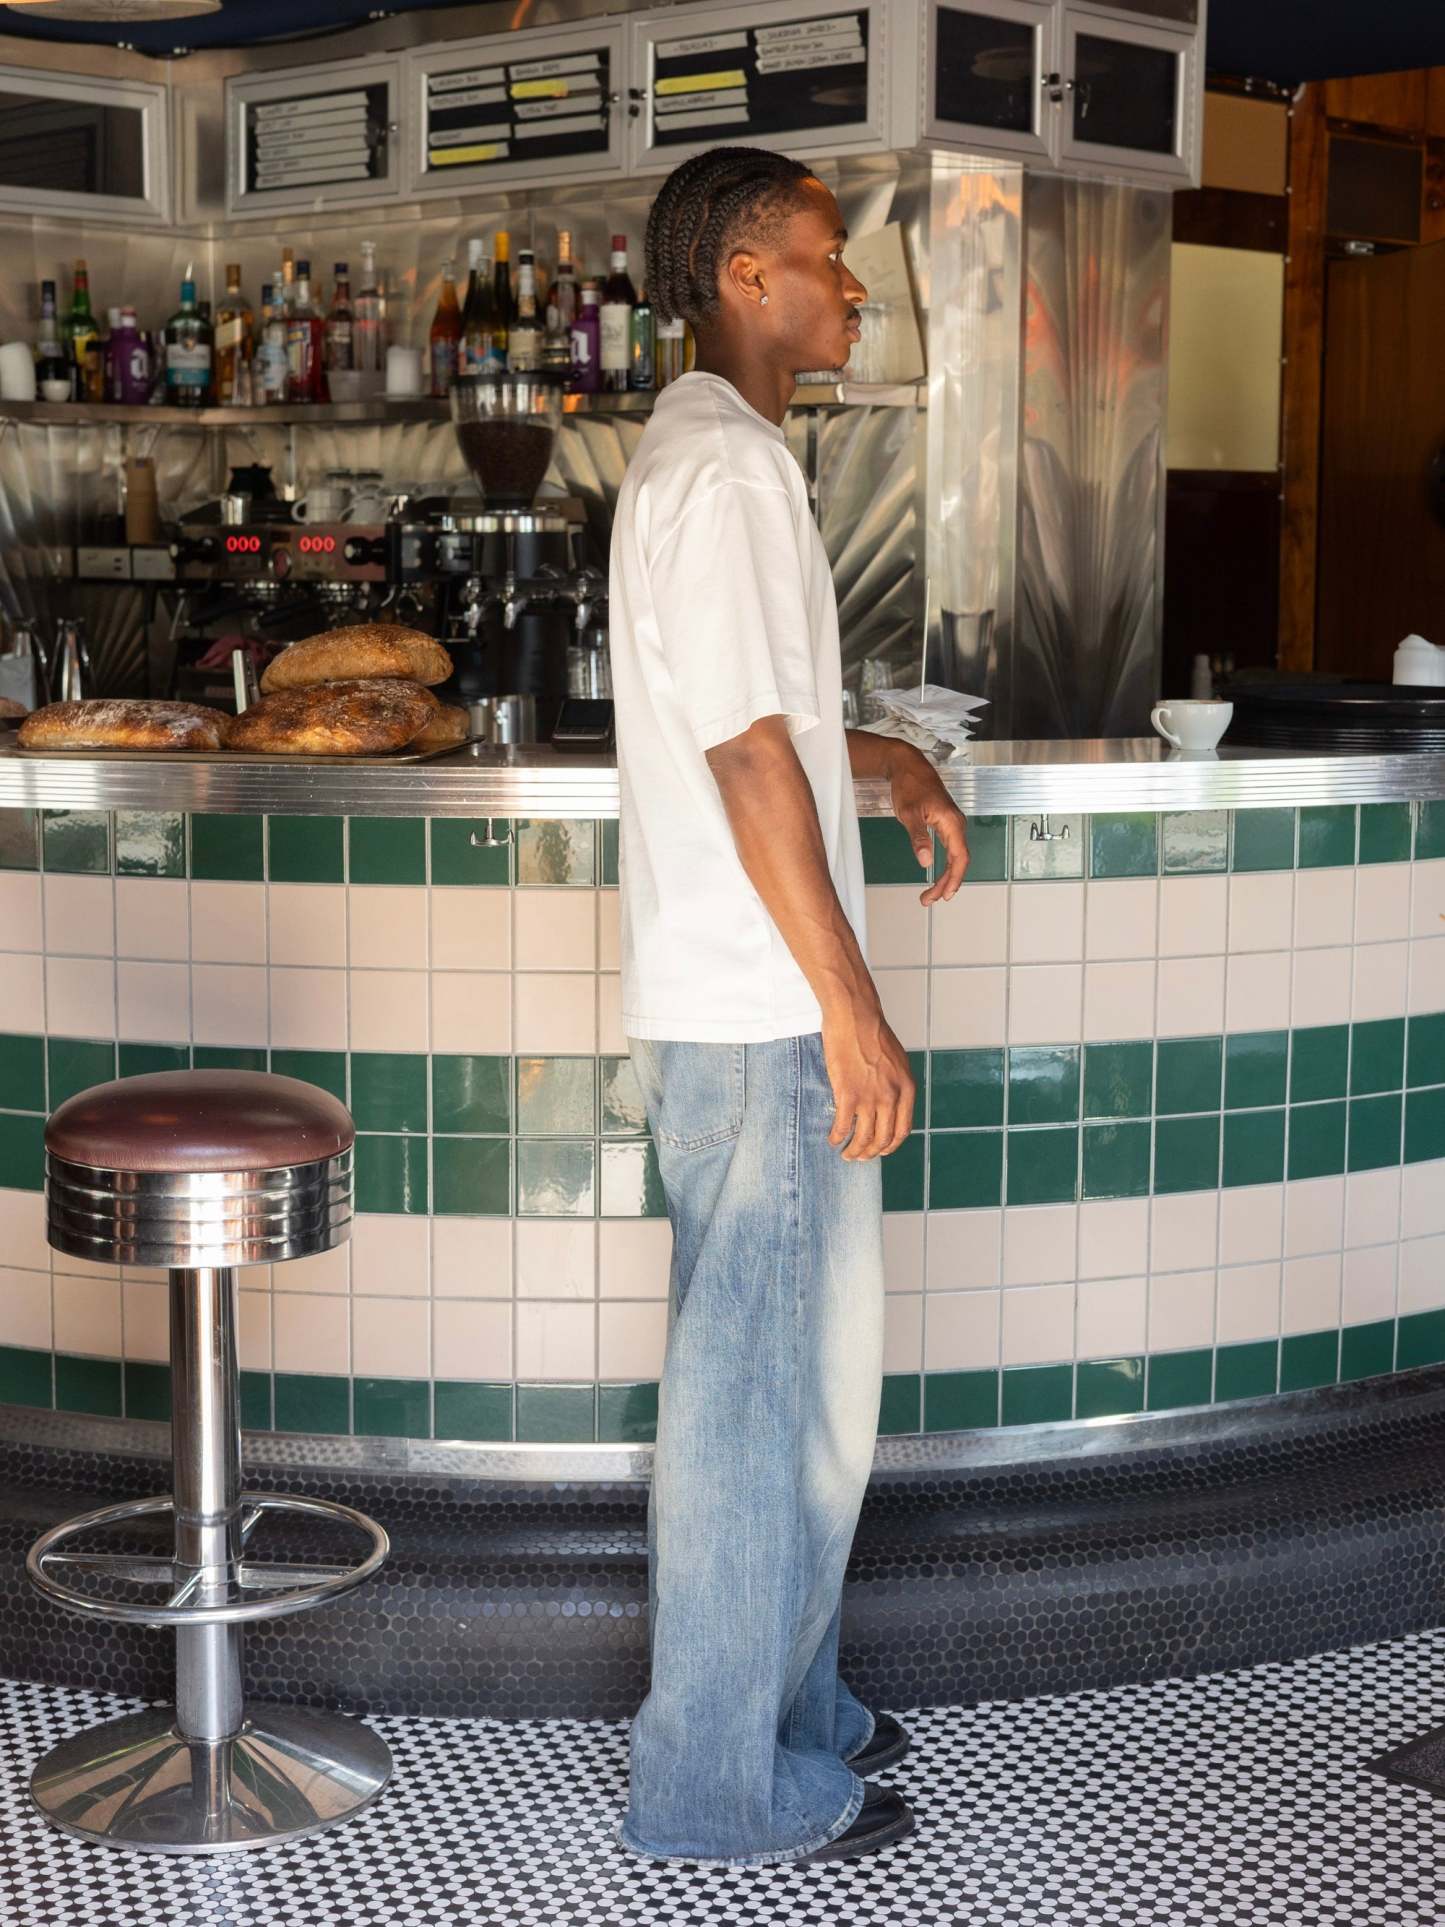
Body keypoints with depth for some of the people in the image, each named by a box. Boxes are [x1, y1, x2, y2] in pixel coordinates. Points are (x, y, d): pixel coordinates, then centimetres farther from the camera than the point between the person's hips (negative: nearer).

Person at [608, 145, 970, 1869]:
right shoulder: (727, 466, -16)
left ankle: (778, 1694, 32)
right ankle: (721, 1778, 12)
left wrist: (887, 759, 12)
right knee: (754, 1387, -1)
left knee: (792, 1370, 19)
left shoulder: (699, 453, 17)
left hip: (751, 1005, 10)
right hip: (757, 1012, -10)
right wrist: (852, 1010, -19)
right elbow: (747, 762, -21)